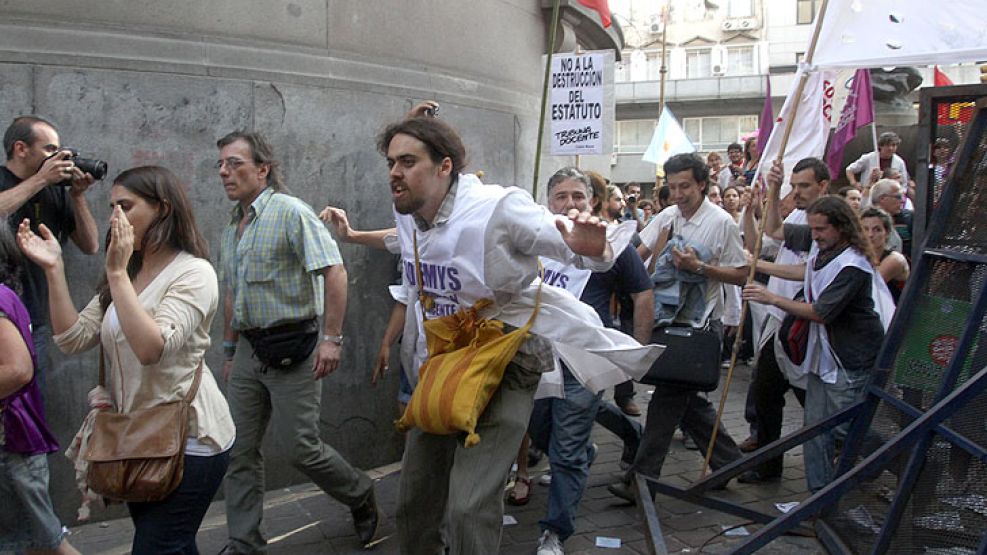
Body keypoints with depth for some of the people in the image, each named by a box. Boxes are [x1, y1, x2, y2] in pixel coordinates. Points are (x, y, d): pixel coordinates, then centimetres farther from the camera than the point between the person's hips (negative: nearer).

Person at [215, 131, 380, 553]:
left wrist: (331, 337, -23)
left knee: (299, 447, -3)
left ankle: (363, 501, 23)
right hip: (249, 350, 8)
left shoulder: (291, 212, -11)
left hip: (293, 348, -8)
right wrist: (229, 350, 24)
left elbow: (334, 271, -19)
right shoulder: (231, 229, 14)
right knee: (240, 451, 8)